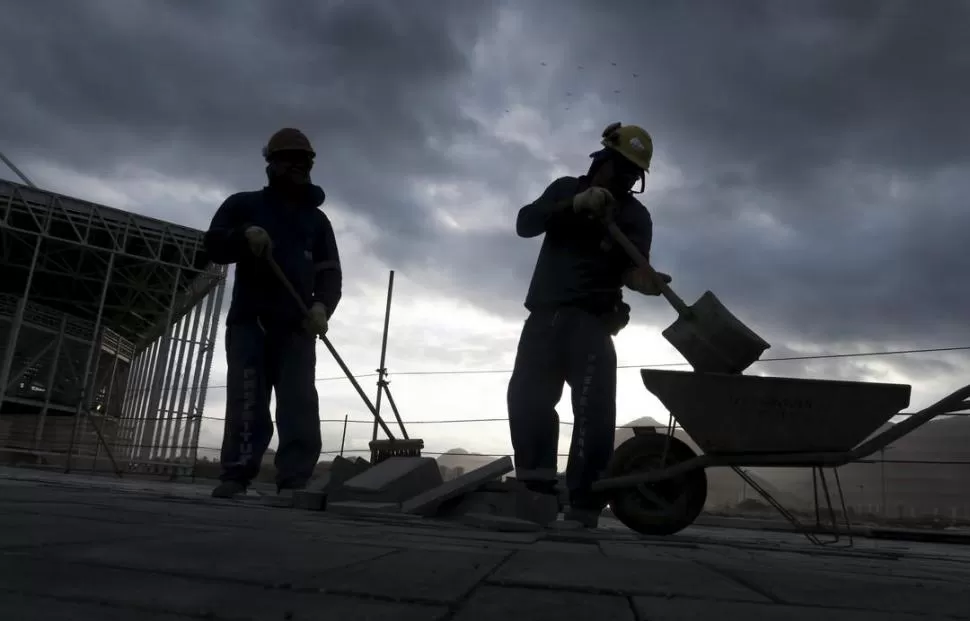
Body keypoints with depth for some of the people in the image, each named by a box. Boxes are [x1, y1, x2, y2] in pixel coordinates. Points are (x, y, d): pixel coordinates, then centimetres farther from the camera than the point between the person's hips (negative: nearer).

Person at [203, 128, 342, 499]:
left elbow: (330, 273, 11)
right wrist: (244, 234, -18)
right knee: (247, 403, -10)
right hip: (249, 321, -1)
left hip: (297, 326, 1)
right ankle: (235, 477, -8)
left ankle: (293, 484, -13)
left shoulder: (316, 219, 20)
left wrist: (322, 306, -11)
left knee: (300, 403, -11)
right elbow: (213, 246, 4)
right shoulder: (244, 204, 15)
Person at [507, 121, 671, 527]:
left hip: (592, 321, -2)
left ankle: (584, 503, -14)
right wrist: (574, 205, -19)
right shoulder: (566, 189, 14)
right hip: (545, 315, 2)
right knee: (526, 395, -10)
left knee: (593, 409, -14)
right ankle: (537, 485, -3)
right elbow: (525, 223, -3)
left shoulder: (635, 216, 8)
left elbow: (630, 267, -8)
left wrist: (640, 278, -34)